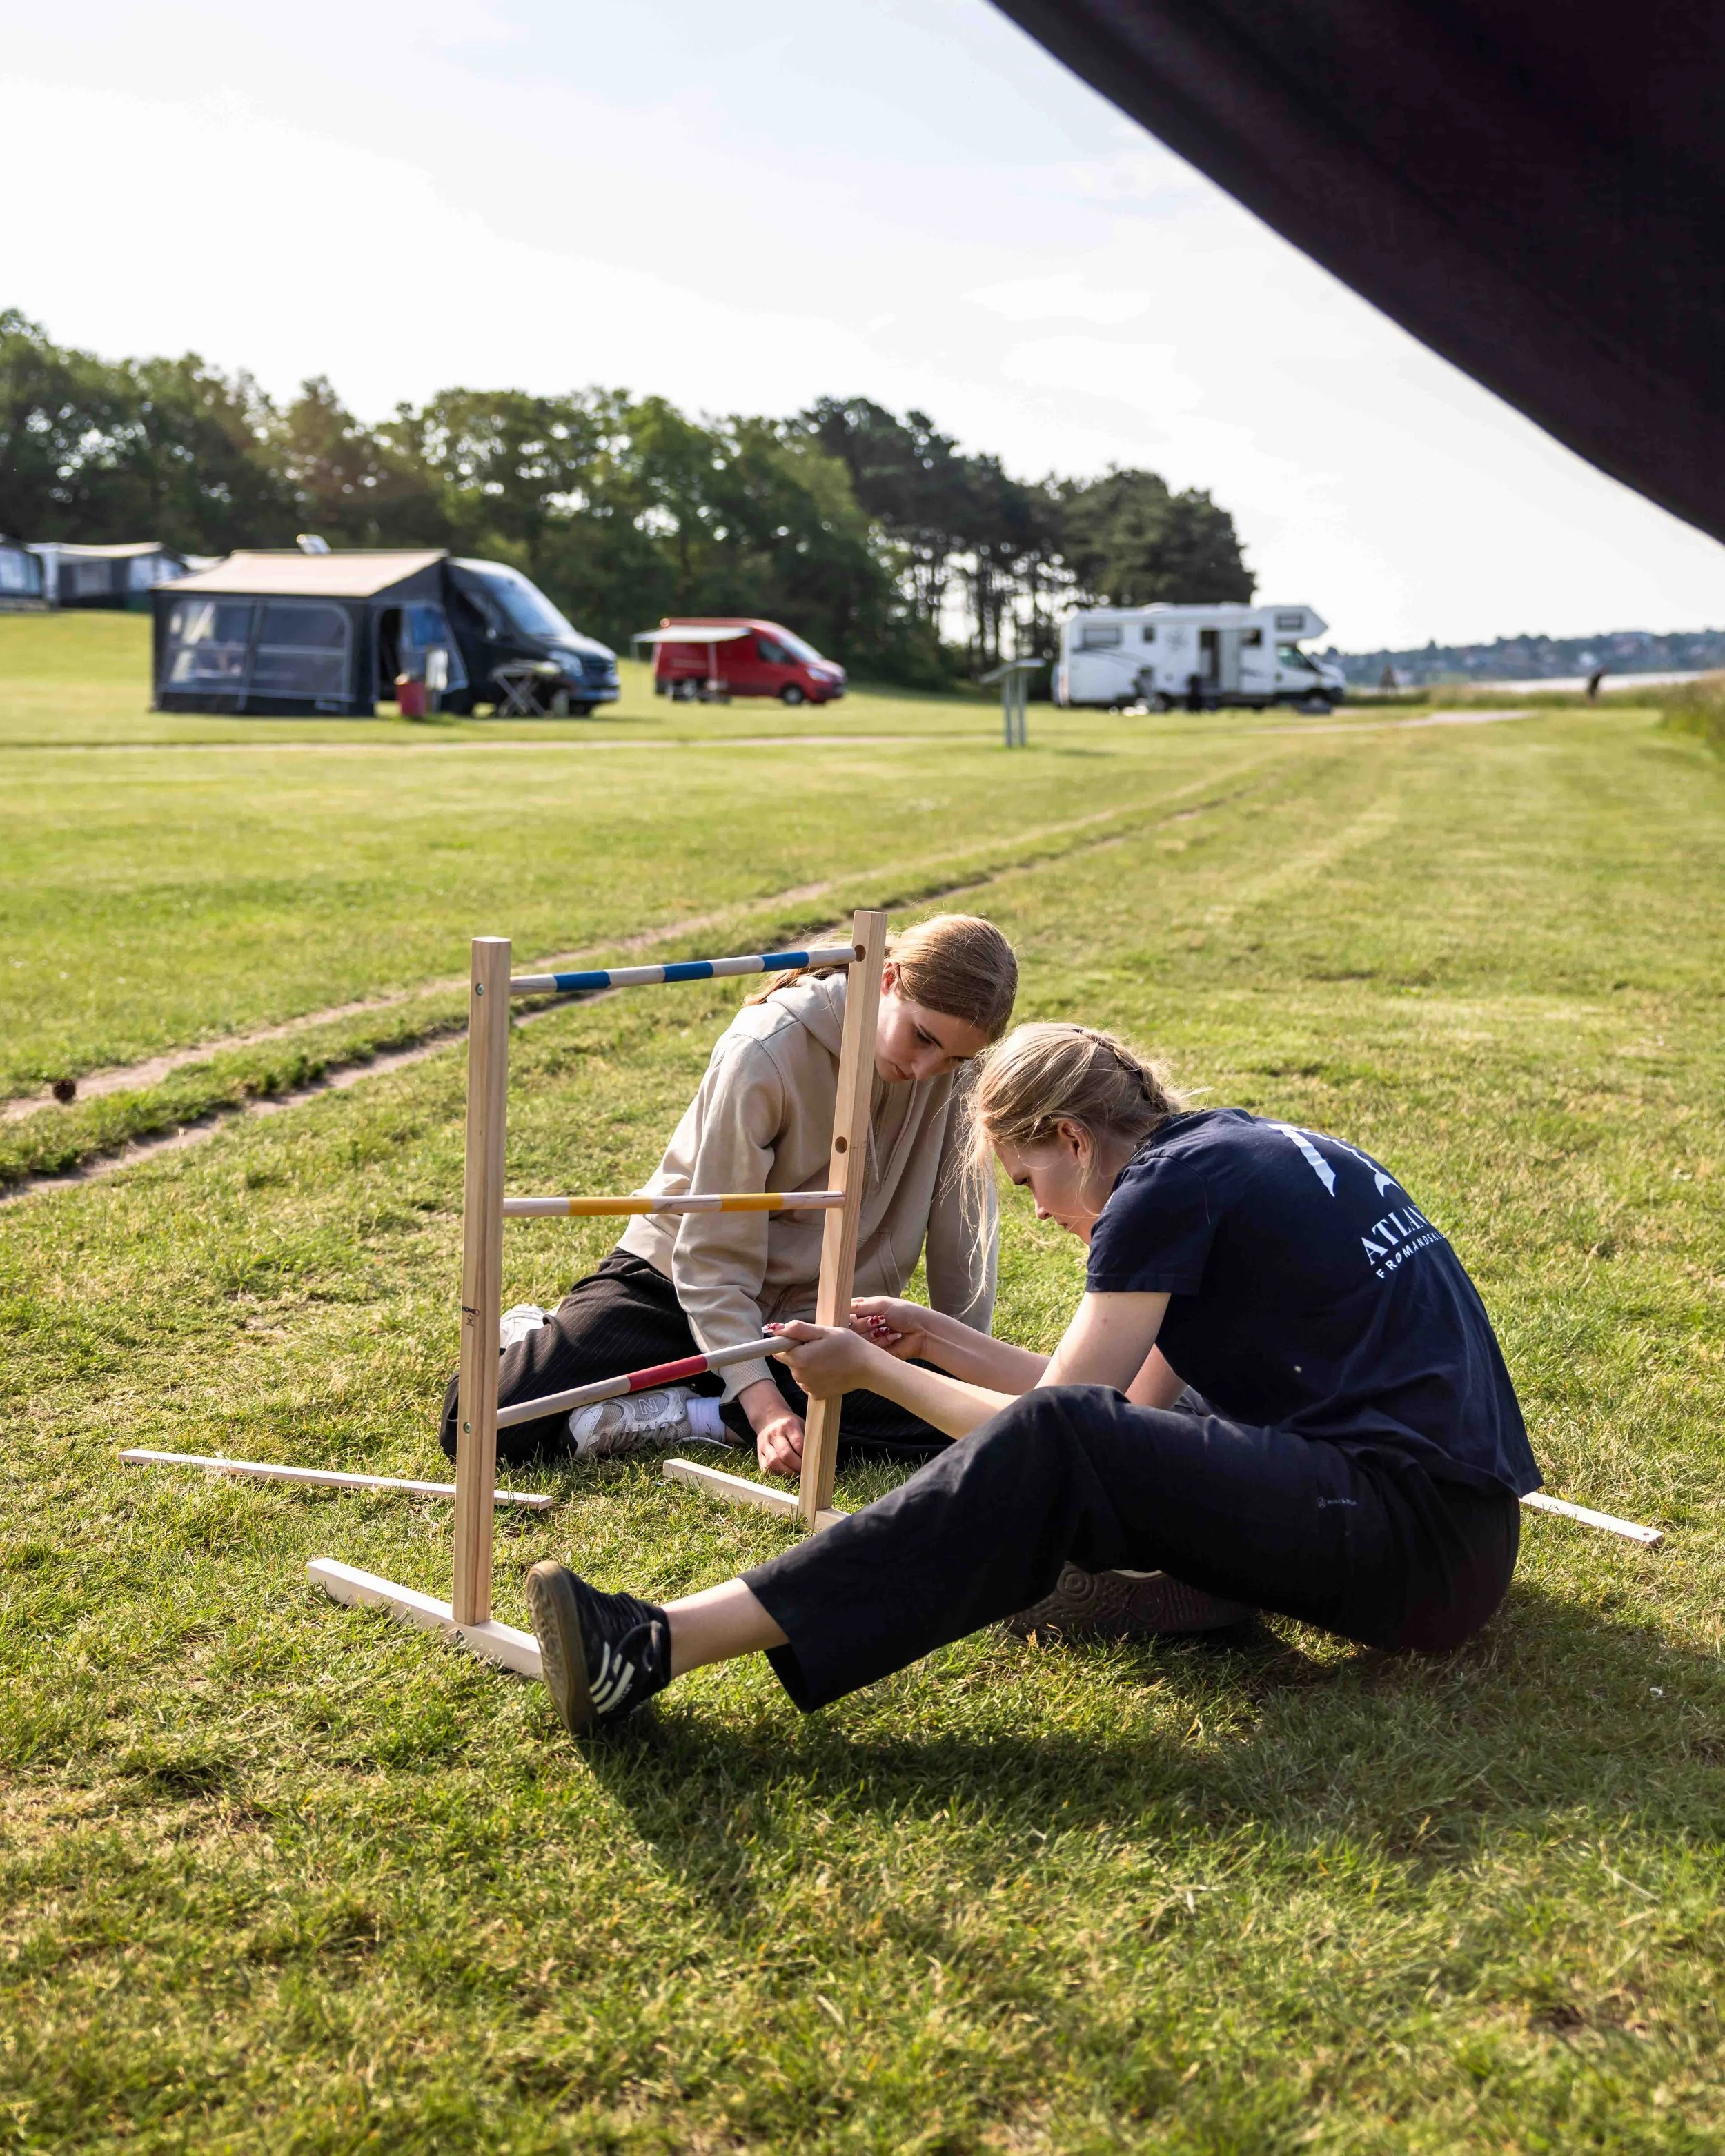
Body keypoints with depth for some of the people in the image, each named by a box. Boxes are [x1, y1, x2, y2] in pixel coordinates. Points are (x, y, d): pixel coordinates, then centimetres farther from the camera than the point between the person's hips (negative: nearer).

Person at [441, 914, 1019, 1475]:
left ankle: (675, 1418, -20)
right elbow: (712, 1258, -20)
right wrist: (761, 1402, -29)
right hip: (676, 1279, -4)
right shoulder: (769, 1050, -23)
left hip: (812, 1314, 4)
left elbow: (962, 1220, 1)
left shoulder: (954, 1067, -10)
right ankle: (534, 1340, 13)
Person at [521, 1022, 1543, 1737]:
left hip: (1420, 1541, -10)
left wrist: (872, 1371, 5)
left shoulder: (1165, 1185, -9)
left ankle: (662, 1648, -32)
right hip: (1456, 1517, 10)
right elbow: (1139, 1399, 23)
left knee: (1053, 1450, -25)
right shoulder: (1245, 1147, 19)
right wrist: (942, 1342, 23)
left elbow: (1055, 1421, -8)